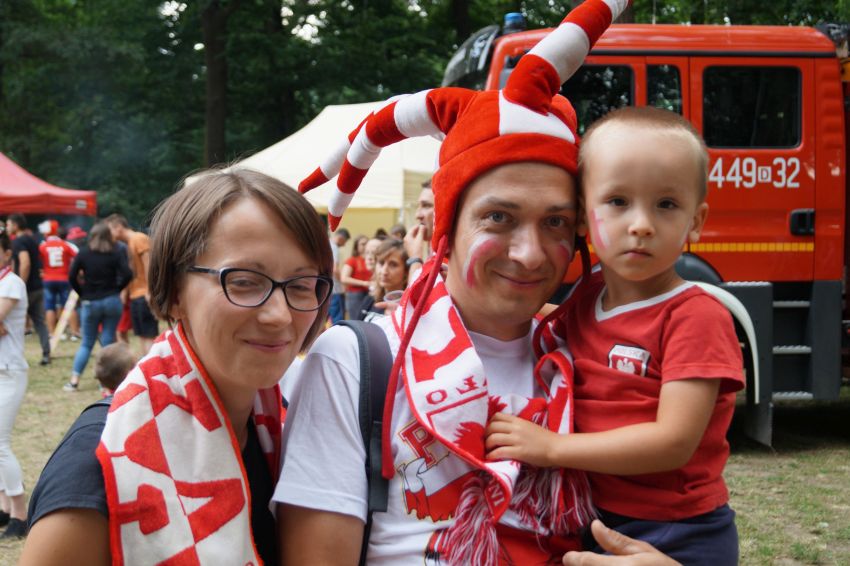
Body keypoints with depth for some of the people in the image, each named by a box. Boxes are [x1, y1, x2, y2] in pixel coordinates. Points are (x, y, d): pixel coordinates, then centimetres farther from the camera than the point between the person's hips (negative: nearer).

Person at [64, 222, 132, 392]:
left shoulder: (83, 254, -1)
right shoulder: (116, 253, -1)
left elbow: (72, 277, -5)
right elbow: (127, 274, -10)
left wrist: (83, 293, 7)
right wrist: (116, 289, 4)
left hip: (90, 303, 0)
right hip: (112, 301, 0)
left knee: (86, 343, 10)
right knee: (108, 341, 5)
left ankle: (74, 380, 3)